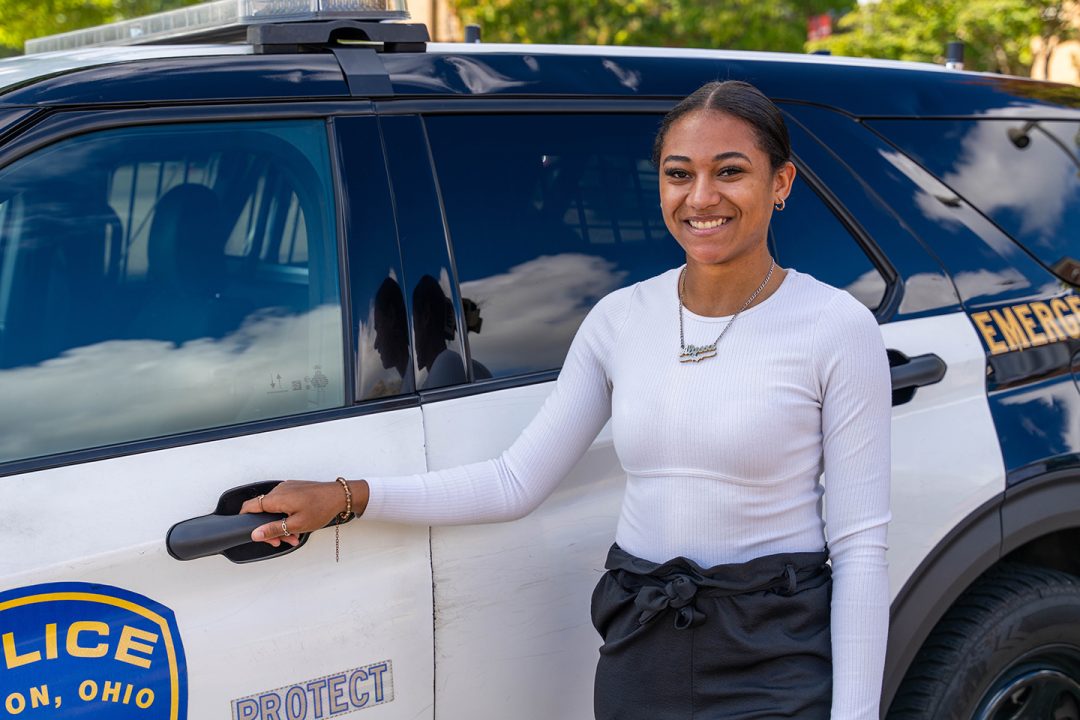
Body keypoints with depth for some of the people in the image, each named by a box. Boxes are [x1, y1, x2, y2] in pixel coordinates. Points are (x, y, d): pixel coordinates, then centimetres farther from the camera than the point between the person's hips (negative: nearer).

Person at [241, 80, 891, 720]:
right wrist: (350, 497, -4)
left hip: (779, 665, -4)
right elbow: (518, 481, 3)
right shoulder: (619, 319, 3)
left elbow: (861, 546, -9)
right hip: (638, 654, 4)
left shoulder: (839, 328, -8)